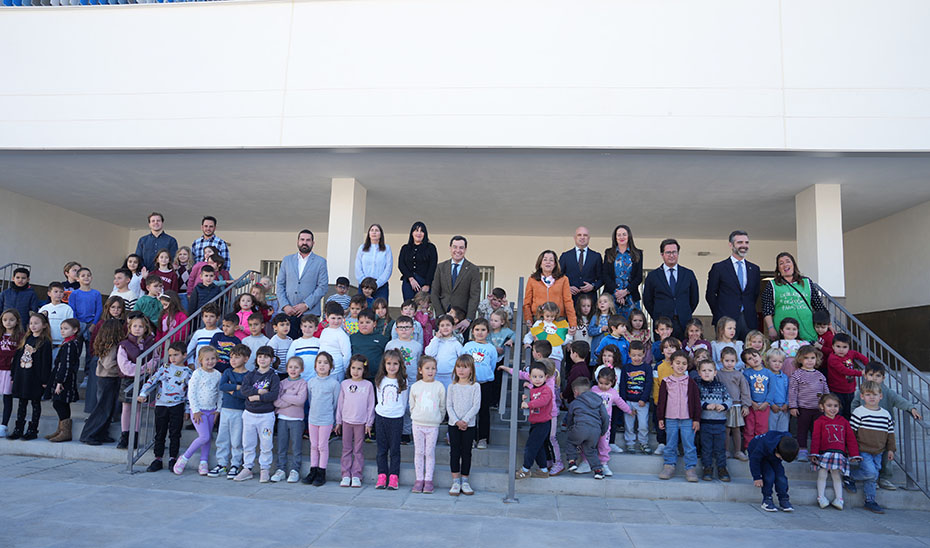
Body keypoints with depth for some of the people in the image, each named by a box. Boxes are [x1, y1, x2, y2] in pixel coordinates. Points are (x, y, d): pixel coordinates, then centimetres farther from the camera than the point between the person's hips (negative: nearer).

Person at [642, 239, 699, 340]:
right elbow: (647, 300, 8)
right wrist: (657, 317, 5)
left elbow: (694, 298, 15)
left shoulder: (688, 274, 9)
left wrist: (686, 315, 10)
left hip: (684, 324, 1)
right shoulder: (653, 276, 4)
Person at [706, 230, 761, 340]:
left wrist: (750, 312, 11)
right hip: (726, 321, -4)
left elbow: (756, 294, 19)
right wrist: (719, 314, 1)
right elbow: (710, 294, 1)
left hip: (749, 321, 4)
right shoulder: (718, 267, 0)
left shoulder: (755, 269, 14)